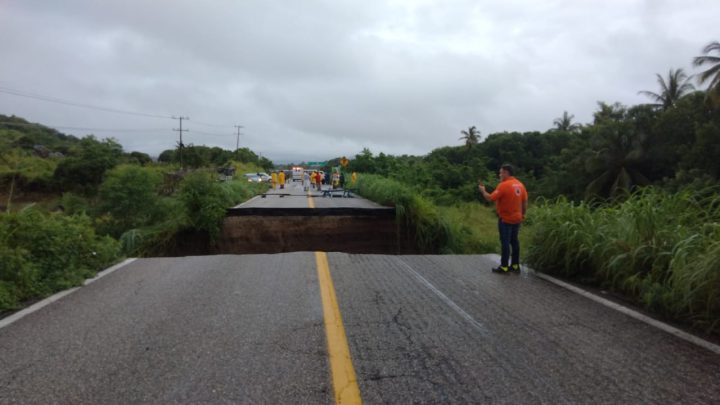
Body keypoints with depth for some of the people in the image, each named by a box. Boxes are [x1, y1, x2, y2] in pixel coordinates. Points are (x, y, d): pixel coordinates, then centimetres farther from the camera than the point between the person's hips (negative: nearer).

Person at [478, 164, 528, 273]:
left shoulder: (504, 185, -17)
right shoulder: (520, 184, 6)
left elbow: (490, 198, -18)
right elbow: (525, 202, 9)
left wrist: (483, 190, -1)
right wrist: (523, 215, 18)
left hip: (505, 219, -7)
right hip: (517, 219, 7)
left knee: (505, 243, -2)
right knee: (514, 241, 14)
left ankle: (504, 267, 1)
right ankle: (515, 265, 20)